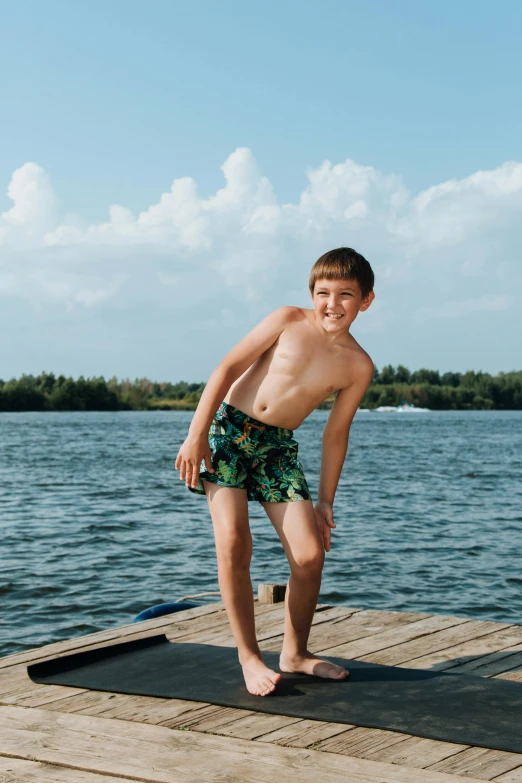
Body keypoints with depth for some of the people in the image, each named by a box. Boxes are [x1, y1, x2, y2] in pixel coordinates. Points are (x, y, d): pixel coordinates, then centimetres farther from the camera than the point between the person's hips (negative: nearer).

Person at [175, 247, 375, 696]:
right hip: (227, 428, -2)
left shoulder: (358, 367, 0)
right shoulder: (289, 322, -6)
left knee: (310, 554, -7)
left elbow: (335, 432, 8)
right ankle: (249, 655, -1)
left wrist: (325, 500, 10)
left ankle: (295, 652, 16)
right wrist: (197, 434, -12)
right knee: (233, 543, -16)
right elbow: (228, 367, -5)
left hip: (277, 447, 3)